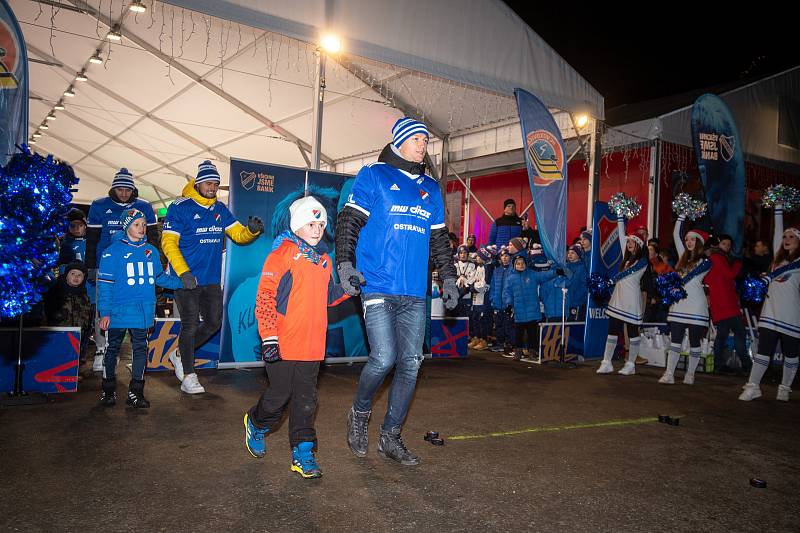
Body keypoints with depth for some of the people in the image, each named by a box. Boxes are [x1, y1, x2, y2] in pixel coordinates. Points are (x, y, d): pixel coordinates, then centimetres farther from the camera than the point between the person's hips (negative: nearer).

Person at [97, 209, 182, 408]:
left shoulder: (151, 251, 10)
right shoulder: (113, 251, -5)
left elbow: (160, 277, 20)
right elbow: (104, 283, -6)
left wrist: (182, 282, 9)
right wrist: (104, 313, -9)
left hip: (143, 311, 4)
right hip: (119, 311, -4)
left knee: (140, 349, 7)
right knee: (112, 348, 10)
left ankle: (135, 392, 17)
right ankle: (108, 390, 25)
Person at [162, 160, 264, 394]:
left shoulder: (220, 209, 9)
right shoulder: (180, 207, -9)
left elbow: (238, 234, 7)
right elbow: (168, 242, -13)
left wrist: (252, 230, -17)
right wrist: (183, 273, -23)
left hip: (212, 280, 6)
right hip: (187, 279, -6)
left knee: (214, 322, 11)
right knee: (191, 325, -3)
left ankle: (180, 355, 32)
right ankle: (188, 377, 9)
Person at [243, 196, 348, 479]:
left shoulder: (324, 260, 17)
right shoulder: (283, 252, -5)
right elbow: (265, 294, -11)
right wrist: (269, 336, -18)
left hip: (312, 345, 6)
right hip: (283, 345, -5)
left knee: (306, 401, 7)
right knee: (280, 394, 5)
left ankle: (303, 454, 14)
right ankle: (255, 424, 35)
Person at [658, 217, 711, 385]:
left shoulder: (705, 261, -1)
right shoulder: (684, 256, 15)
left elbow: (689, 277, -13)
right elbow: (676, 234, 15)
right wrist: (681, 216, 12)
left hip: (695, 304, -5)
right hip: (679, 303, 5)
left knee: (694, 341, 3)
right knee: (675, 339, 0)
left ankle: (690, 374, 11)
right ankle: (669, 374, -2)